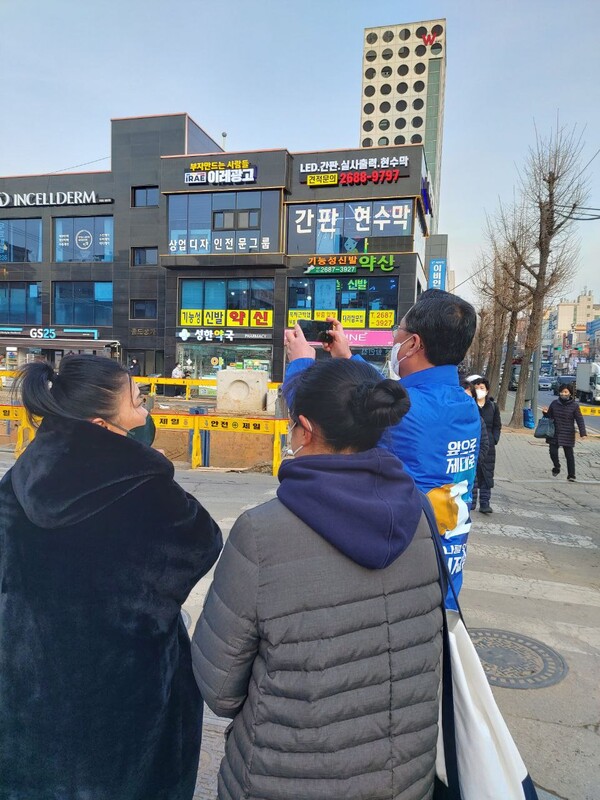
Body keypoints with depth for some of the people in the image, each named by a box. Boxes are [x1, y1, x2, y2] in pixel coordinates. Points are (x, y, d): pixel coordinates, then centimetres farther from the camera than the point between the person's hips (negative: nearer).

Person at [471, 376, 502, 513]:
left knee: (487, 475, 6)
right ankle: (471, 501, 17)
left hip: (488, 446, 2)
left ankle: (485, 503, 14)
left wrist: (494, 439, 0)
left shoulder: (493, 406, 6)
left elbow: (497, 426, 12)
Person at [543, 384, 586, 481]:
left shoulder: (574, 405, -5)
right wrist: (545, 413, -10)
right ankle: (556, 468, 29)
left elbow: (579, 420, -6)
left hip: (568, 435, -2)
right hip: (554, 433, 3)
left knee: (569, 455, 2)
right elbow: (549, 417, 13)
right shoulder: (554, 403, 3)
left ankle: (571, 475, 11)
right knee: (553, 452, 1)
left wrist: (583, 432, -14)